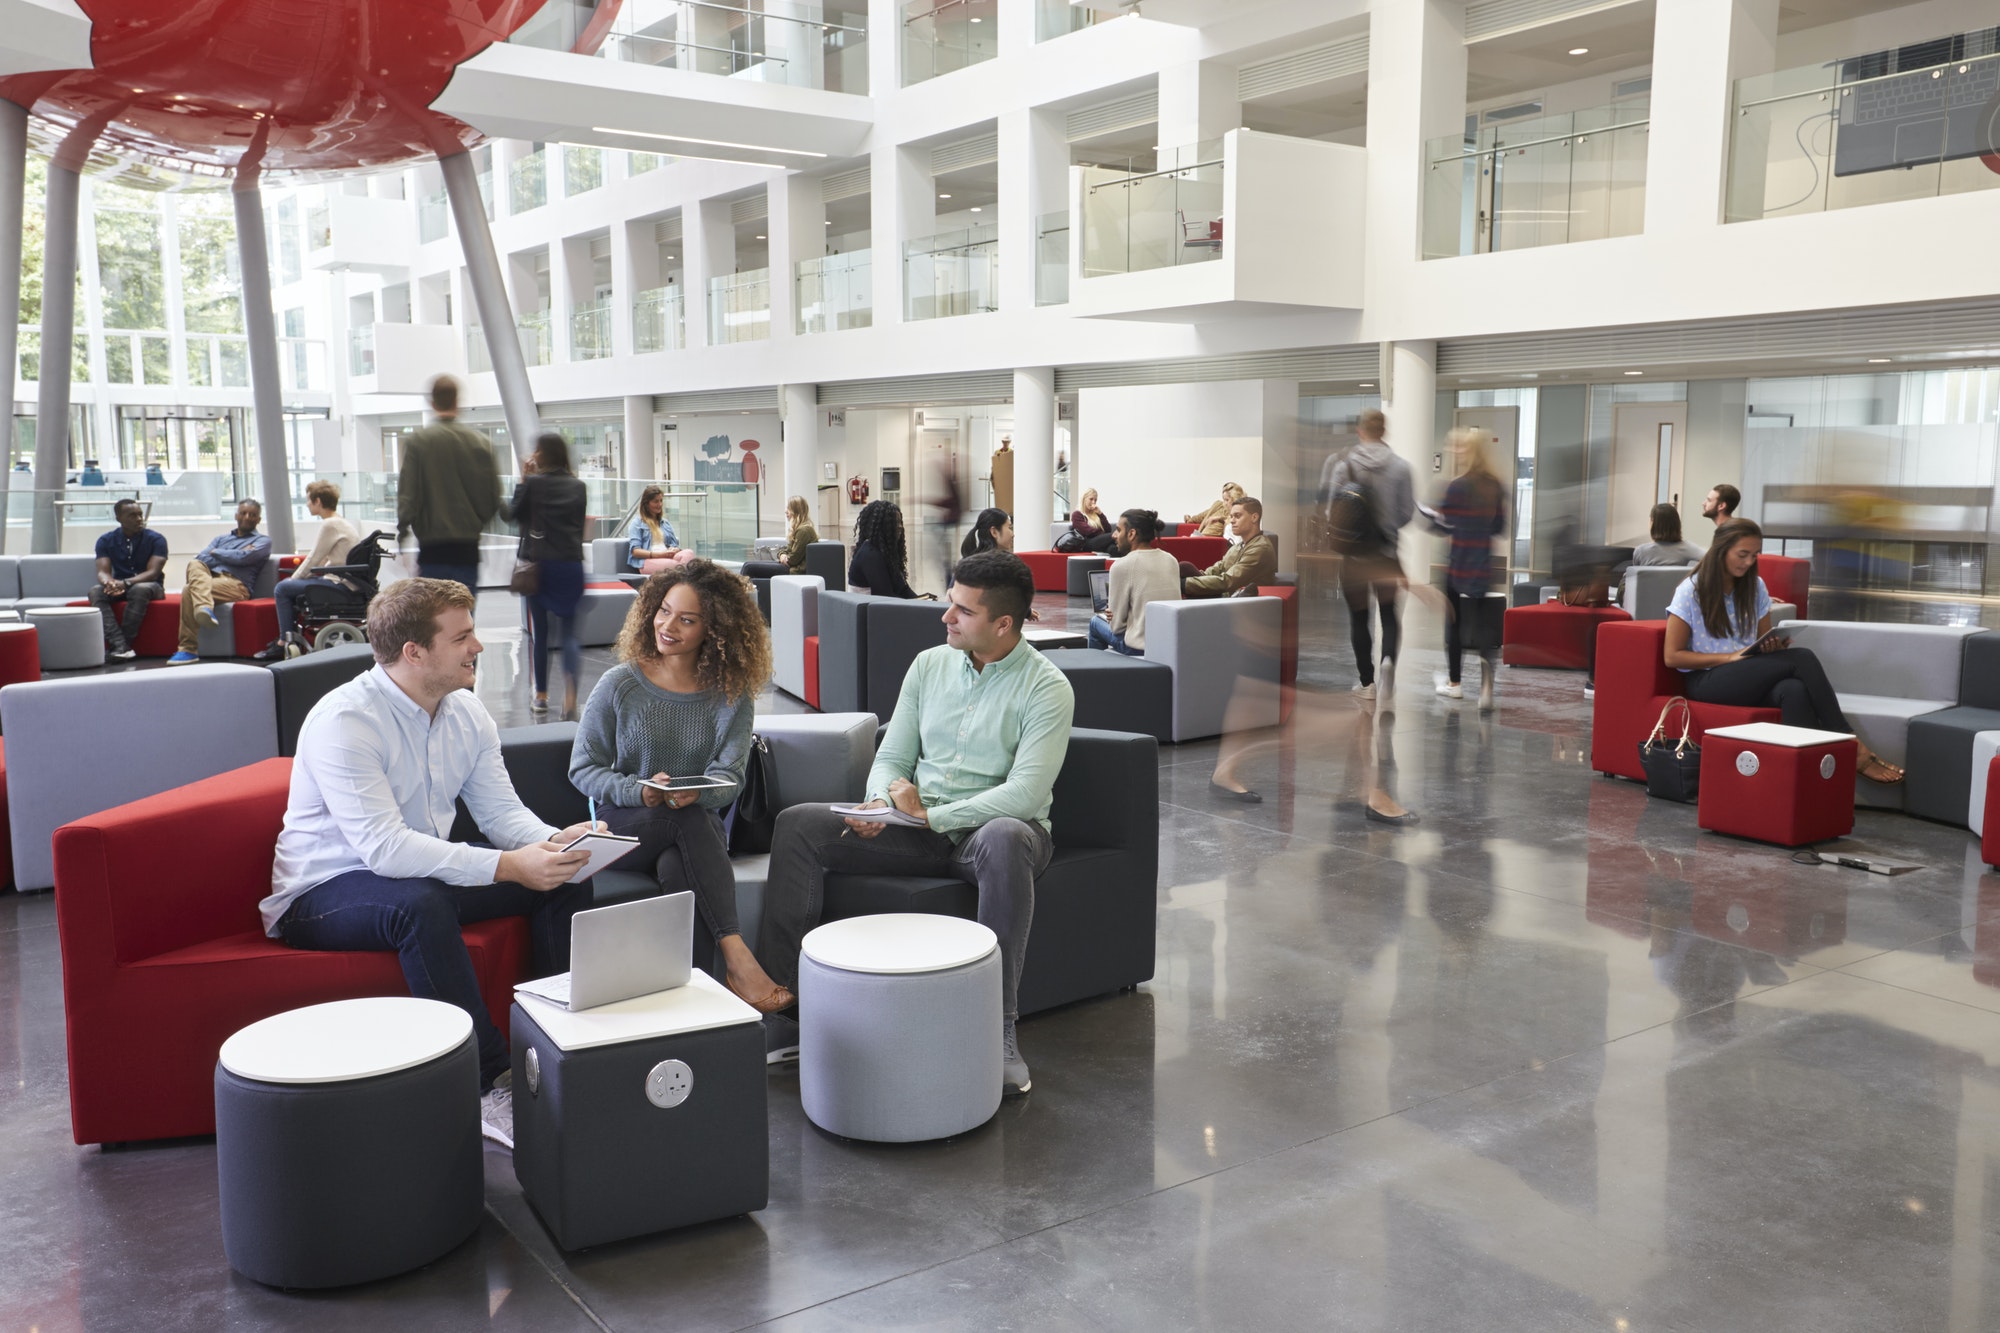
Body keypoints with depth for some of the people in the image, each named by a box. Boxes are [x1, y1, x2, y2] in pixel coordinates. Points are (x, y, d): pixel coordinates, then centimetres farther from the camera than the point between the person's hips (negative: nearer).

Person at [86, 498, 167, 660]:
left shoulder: (155, 539, -5)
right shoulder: (106, 540, 4)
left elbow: (153, 573, -15)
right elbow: (103, 572, -5)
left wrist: (125, 583, -33)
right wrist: (109, 583, -32)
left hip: (150, 585, -3)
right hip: (120, 586, 3)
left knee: (140, 590, -38)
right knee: (95, 591, -29)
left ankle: (124, 642, -35)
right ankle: (120, 645, -42)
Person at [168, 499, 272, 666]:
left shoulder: (262, 541, 17)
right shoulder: (221, 538, 33)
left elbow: (242, 558, -4)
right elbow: (202, 557, 14)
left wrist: (216, 553, 11)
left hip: (236, 584, -5)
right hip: (209, 578, 5)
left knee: (189, 589, -30)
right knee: (194, 564, -30)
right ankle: (205, 608, -49)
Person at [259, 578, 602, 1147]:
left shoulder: (467, 714, 1)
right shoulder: (343, 721, -24)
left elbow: (502, 810, 1)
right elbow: (385, 848, -33)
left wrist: (555, 841, -23)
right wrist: (508, 866, -39)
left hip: (426, 873, 8)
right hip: (322, 895, -7)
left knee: (565, 881, -8)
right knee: (421, 903, -40)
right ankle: (492, 1086, -33)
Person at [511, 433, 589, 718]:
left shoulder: (533, 483, -7)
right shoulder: (578, 486, 4)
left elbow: (516, 513, 7)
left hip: (540, 565, -2)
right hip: (572, 564, 2)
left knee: (540, 630, 10)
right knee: (569, 630, 4)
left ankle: (541, 695, 17)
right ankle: (571, 694, -15)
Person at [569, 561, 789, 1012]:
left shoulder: (732, 695, 2)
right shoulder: (619, 685, -1)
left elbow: (730, 777, -5)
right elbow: (583, 769, -1)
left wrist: (696, 791, -30)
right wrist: (640, 791, -21)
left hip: (700, 829, 1)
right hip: (624, 825, -1)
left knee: (677, 868, -37)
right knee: (691, 819, -36)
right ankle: (737, 958, -42)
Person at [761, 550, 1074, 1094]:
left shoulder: (1046, 688, -9)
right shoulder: (930, 665, 9)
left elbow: (1025, 794, -19)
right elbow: (892, 755, 11)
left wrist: (930, 814, -21)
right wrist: (881, 802, -12)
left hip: (994, 829, -5)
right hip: (920, 829, 5)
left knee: (1005, 839, -42)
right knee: (798, 824, -12)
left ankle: (998, 1029, -38)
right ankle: (781, 987, -9)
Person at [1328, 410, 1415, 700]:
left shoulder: (1344, 466, -8)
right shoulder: (1400, 467, -6)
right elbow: (1408, 511, -1)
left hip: (1353, 552, 0)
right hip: (1387, 551, 0)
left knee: (1358, 616, 9)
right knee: (1389, 612, 11)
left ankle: (1367, 681, 12)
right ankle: (1388, 658, -16)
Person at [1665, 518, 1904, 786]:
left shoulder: (1754, 587, 11)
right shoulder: (1690, 591, -5)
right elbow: (1672, 656, -7)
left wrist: (1774, 645, -7)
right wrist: (1729, 657, -16)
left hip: (1750, 677, 5)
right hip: (1707, 681, -5)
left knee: (1794, 690, -33)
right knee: (1801, 659, -26)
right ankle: (1852, 746, -22)